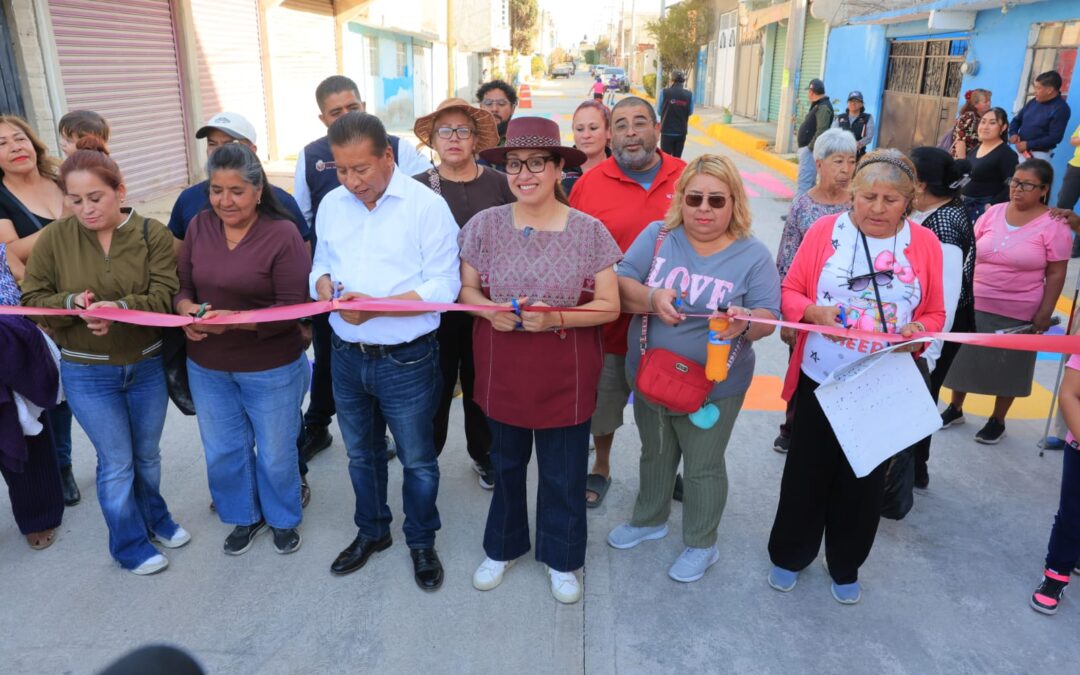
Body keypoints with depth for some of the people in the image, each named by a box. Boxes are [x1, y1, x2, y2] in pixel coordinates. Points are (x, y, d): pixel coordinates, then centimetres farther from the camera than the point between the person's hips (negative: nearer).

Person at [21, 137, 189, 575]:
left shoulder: (153, 234, -9)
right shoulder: (53, 238, -8)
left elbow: (166, 297, -17)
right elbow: (31, 300, -5)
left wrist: (120, 308, -34)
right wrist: (72, 304, -25)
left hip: (148, 365, 1)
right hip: (87, 373, -1)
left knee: (147, 453, 19)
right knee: (117, 463, 8)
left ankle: (155, 518, 44)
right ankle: (129, 545, 28)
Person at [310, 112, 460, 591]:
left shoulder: (427, 205, -13)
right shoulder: (332, 204, 5)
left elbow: (444, 286, -17)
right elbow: (320, 264, 14)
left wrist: (378, 307, -27)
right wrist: (323, 284, -10)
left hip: (407, 360, -5)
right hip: (347, 356, 5)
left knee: (417, 459, 11)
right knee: (361, 453, 21)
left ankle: (421, 542, 34)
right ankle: (371, 532, 43)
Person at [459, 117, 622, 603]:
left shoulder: (588, 231, -9)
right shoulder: (484, 225, -5)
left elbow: (608, 306, -7)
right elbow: (466, 289, 4)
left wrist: (557, 318, -24)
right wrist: (489, 310, -18)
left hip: (565, 376, -1)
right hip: (502, 372, 2)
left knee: (564, 474, 13)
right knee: (506, 465, 21)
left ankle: (561, 559, 38)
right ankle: (503, 547, 45)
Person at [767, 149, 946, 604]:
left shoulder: (925, 244, -1)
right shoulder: (825, 231, -6)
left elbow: (934, 314, 4)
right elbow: (790, 291, -3)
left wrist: (918, 331, -18)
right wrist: (815, 312, -23)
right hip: (820, 380, -1)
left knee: (864, 481, 14)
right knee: (807, 472, 11)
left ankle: (846, 566, 35)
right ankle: (789, 555, 32)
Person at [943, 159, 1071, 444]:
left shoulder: (1053, 225, -10)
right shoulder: (994, 212, 1)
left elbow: (1056, 274, -8)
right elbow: (969, 254, 7)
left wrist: (1045, 313, -11)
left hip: (1018, 313, -4)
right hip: (974, 303, 4)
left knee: (1008, 365, 10)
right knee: (963, 356, 14)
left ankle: (997, 421, 28)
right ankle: (955, 409, 33)